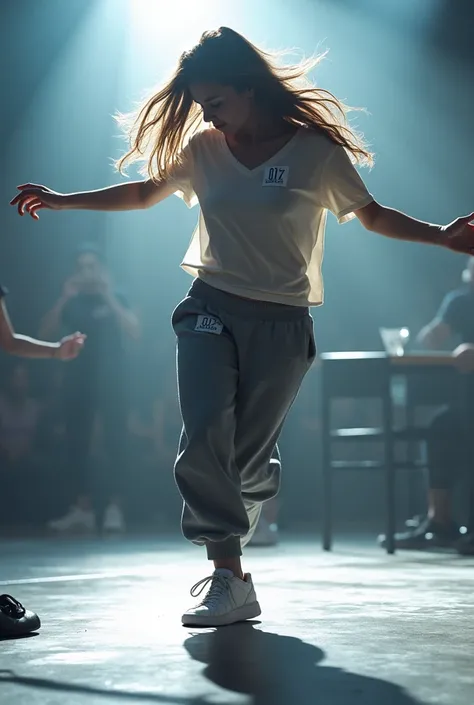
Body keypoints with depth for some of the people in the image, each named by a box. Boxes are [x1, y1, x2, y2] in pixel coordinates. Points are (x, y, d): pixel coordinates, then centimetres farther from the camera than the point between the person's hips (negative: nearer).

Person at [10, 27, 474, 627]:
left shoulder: (316, 150, -2)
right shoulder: (203, 149, 8)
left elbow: (373, 216, 4)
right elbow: (144, 193, 22)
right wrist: (63, 201, 22)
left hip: (282, 323, -2)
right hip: (211, 311, 2)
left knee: (251, 457, 0)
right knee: (204, 440, -17)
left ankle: (224, 550, 26)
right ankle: (230, 579, -16)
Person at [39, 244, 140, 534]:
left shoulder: (116, 297, 3)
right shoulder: (72, 303, 10)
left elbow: (134, 331, -11)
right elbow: (46, 332, -2)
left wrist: (109, 298, -17)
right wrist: (64, 298, -12)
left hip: (111, 380, -3)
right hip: (79, 380, 3)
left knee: (115, 440, -9)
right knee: (77, 442, -1)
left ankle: (114, 507, -11)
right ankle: (83, 509, 0)